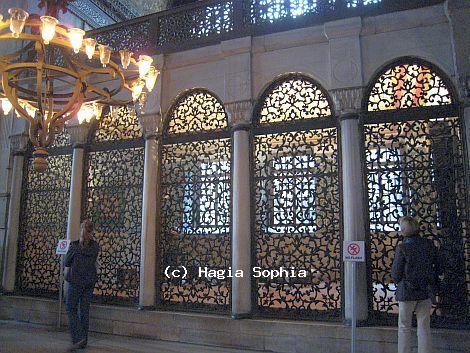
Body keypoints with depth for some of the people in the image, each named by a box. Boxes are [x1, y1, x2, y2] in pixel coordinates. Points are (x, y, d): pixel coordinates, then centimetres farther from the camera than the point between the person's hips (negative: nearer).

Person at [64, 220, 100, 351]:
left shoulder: (74, 245, -11)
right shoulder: (95, 247, 0)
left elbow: (66, 263, 0)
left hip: (75, 281, -4)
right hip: (90, 282, 4)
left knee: (71, 309, 6)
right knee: (84, 310, 12)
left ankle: (78, 338, -7)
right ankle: (84, 341, 17)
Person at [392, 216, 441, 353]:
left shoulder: (402, 248, -16)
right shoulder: (429, 245, -2)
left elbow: (396, 275, -11)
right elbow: (437, 266, 7)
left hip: (407, 292, -4)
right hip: (425, 291, 4)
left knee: (404, 327, 8)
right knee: (424, 328, 12)